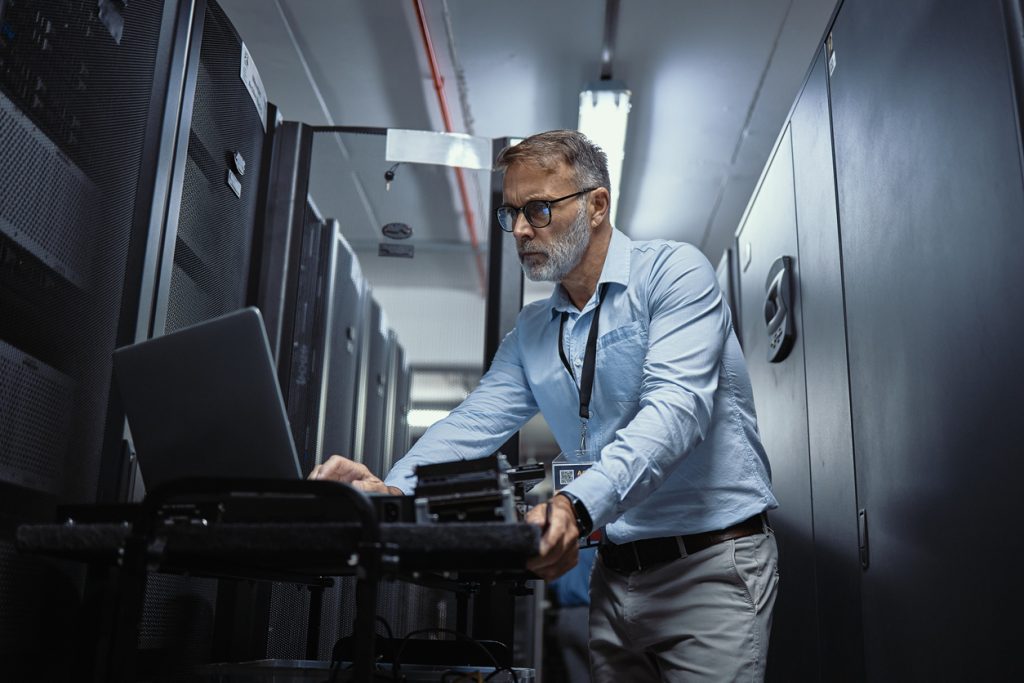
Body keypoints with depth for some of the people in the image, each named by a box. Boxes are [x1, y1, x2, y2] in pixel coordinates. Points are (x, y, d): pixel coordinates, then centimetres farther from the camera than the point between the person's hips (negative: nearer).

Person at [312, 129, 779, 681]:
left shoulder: (674, 272, -10)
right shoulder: (531, 331, 11)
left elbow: (676, 406, -24)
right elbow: (476, 421, 1)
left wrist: (580, 505, -38)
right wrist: (394, 489, -19)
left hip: (711, 561, -5)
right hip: (617, 571, 6)